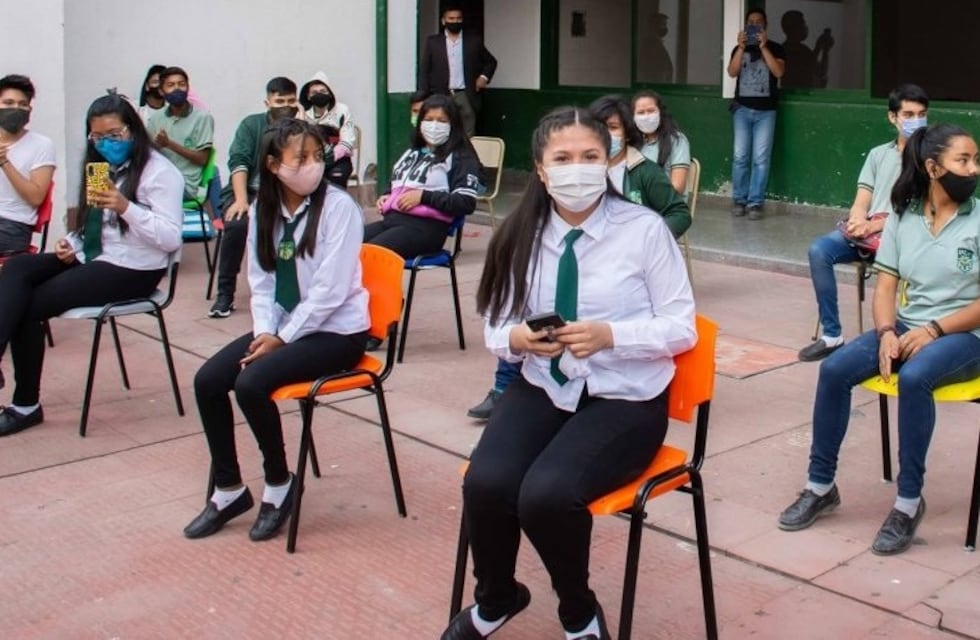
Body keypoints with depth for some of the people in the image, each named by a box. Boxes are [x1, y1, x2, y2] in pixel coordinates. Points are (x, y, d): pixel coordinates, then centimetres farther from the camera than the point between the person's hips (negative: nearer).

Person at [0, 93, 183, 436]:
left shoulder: (159, 172, -9)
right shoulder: (102, 168, 16)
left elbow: (171, 239, -18)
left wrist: (125, 207, -29)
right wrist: (72, 243, 4)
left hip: (132, 270, -8)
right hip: (91, 258, 8)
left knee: (30, 304, -17)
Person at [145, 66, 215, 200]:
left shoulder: (202, 117, -3)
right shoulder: (156, 117, 12)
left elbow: (202, 159, -5)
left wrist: (169, 144, -14)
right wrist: (156, 144, -12)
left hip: (185, 183, -4)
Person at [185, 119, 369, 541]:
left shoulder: (338, 206, -14)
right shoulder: (263, 209, 5)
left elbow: (329, 289, -18)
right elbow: (261, 281, 6)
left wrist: (281, 339, -16)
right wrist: (264, 333, -11)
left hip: (336, 330, -7)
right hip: (282, 328, 7)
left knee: (251, 384, -25)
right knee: (207, 381, -9)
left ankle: (279, 483, -1)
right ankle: (228, 490, 6)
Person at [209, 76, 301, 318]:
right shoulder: (251, 124, 5)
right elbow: (238, 161, -9)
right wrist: (241, 200, -24)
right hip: (247, 191, -1)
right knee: (237, 224, -33)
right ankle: (225, 294, -19)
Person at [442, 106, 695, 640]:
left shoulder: (645, 229, -8)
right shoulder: (521, 235, 2)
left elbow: (681, 327, -6)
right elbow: (496, 327, 9)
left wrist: (609, 335, -22)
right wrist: (516, 338, -15)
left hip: (624, 398, -3)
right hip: (542, 387, 4)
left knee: (547, 493, -29)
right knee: (486, 482, -24)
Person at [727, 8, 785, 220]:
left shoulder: (775, 48, 8)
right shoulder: (739, 49, 13)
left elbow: (778, 72, -9)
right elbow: (732, 72, -3)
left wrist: (763, 47, -12)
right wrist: (742, 47, -12)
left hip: (765, 110, -2)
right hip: (742, 109, 2)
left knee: (761, 158, -7)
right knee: (740, 156, -2)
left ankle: (755, 202, -5)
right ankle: (739, 200, 6)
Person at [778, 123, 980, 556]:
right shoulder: (903, 217, 5)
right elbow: (885, 287, 3)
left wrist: (933, 330, -19)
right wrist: (887, 333, -15)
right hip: (905, 327, 4)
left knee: (913, 377, -36)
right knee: (834, 369, -20)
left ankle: (909, 501, -23)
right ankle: (821, 486, -6)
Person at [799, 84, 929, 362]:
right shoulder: (878, 154, 19)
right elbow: (861, 201, 12)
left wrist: (874, 225, -16)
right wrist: (859, 220, -13)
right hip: (868, 230, 4)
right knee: (819, 250, -23)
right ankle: (832, 334, -19)